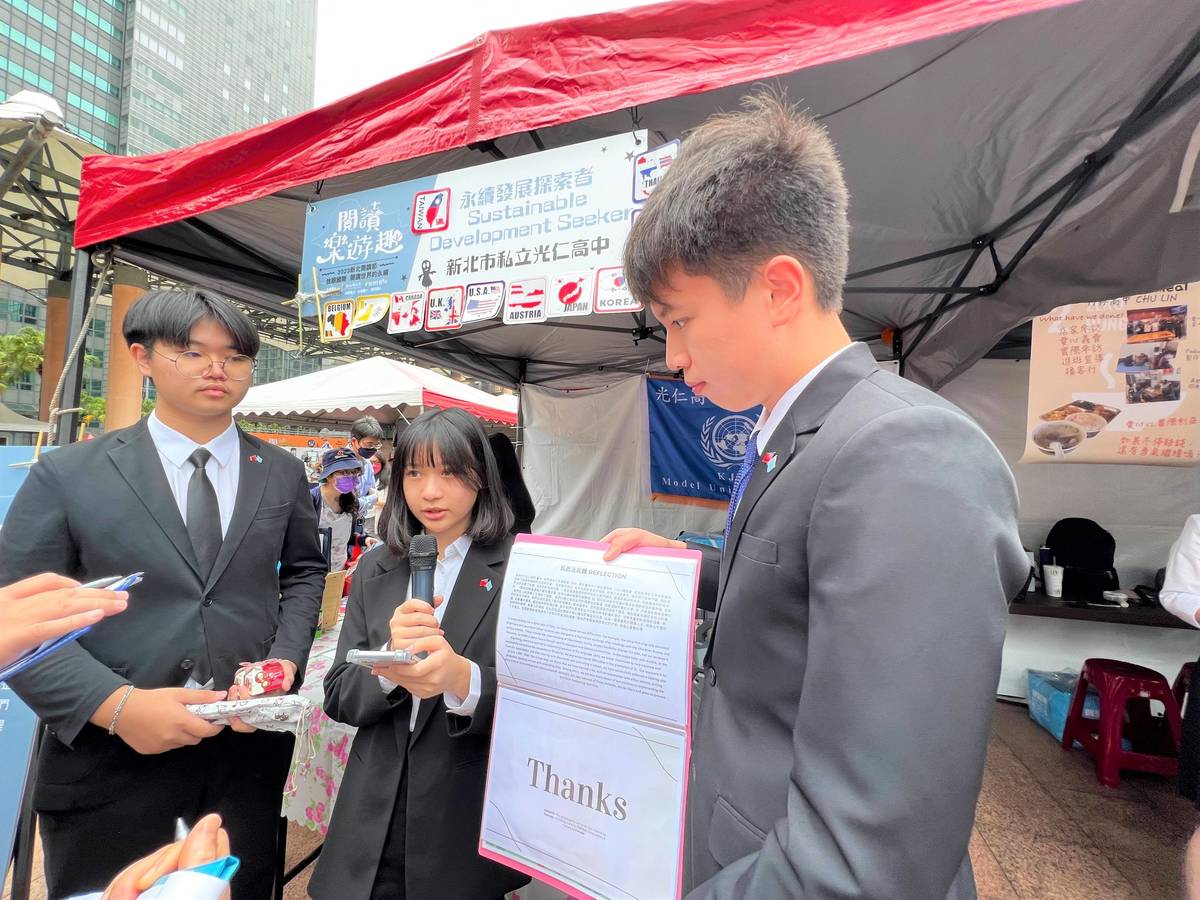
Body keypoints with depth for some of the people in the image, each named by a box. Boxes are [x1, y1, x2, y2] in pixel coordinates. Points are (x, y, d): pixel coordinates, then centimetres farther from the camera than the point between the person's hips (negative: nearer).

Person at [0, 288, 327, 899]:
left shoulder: (283, 473, 3)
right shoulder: (67, 475, -4)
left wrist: (286, 658, -4)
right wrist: (116, 705, -18)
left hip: (251, 747, 3)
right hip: (109, 754, -2)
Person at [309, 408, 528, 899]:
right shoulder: (375, 570, 2)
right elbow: (338, 698, 0)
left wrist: (463, 679, -34)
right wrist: (389, 661, -22)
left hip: (470, 826, -3)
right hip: (374, 823, 4)